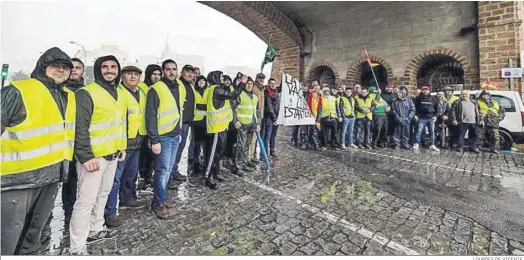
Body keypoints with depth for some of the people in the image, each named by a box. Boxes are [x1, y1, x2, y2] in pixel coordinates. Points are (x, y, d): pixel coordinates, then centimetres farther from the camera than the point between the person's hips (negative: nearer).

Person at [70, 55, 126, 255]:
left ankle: (95, 230, 39)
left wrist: (122, 146, 16)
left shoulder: (121, 94, 11)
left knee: (103, 194, 20)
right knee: (86, 200, -1)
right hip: (93, 156, -8)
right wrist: (86, 156, -22)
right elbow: (80, 128, -18)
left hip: (112, 154, 8)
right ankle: (76, 248, 13)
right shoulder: (86, 93, -14)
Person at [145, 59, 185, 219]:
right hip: (163, 137, -7)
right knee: (163, 170, -3)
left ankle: (159, 199, 27)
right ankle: (158, 203, 12)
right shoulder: (156, 89, -12)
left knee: (168, 170, 13)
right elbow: (150, 116, -14)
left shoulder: (180, 88, 10)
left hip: (175, 135, 7)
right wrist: (154, 140, -17)